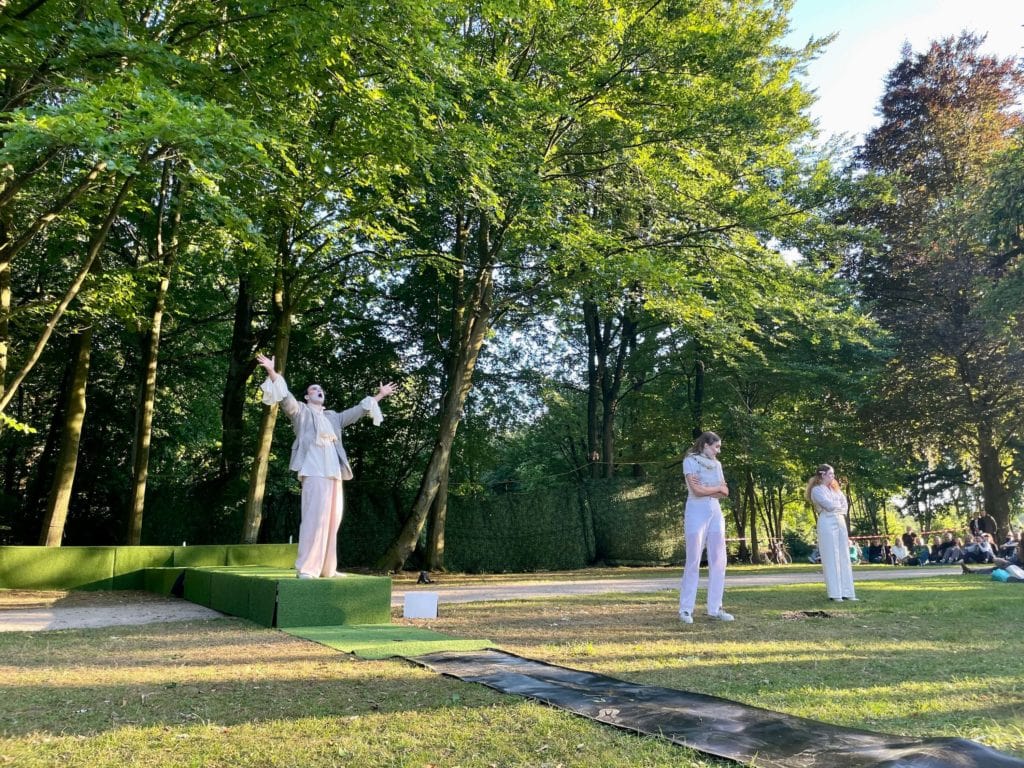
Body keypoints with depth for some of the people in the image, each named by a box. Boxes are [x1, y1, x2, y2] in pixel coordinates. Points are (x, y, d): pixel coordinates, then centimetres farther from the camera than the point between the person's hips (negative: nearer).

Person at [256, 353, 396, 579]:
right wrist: (272, 372, -17)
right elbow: (285, 397, -4)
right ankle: (306, 568, -12)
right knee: (314, 518, -14)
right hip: (314, 472, -6)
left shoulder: (333, 417, 27)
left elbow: (359, 410, 34)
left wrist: (379, 395, 37)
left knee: (331, 520, 5)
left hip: (334, 473, 6)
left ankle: (327, 567, 11)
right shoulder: (301, 411, 12)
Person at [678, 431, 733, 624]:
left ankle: (715, 608, 10)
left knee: (718, 561, 3)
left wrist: (706, 489, -8)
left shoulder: (716, 464, 13)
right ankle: (685, 609, 1)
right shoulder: (690, 461, -5)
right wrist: (717, 488, -1)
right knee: (693, 562, -5)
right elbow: (697, 490, -14)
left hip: (715, 513, 6)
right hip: (696, 513, -6)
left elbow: (725, 493, 7)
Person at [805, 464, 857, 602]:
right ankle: (835, 593, -5)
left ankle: (846, 592, 9)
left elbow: (844, 502, 13)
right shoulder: (817, 490, -6)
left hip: (840, 522, 8)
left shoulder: (834, 488, 18)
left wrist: (842, 512, -4)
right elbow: (829, 506, -14)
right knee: (831, 558, -7)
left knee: (844, 557, 6)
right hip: (827, 523, -8)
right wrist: (839, 505, 4)